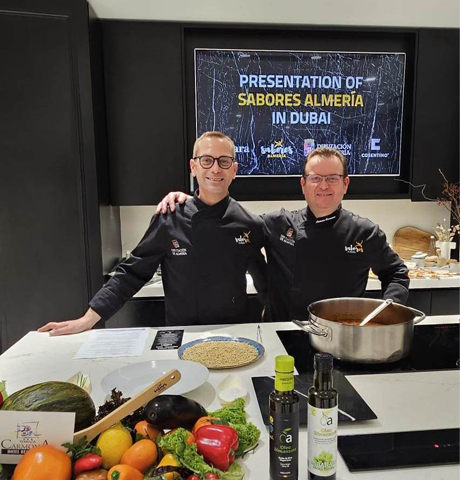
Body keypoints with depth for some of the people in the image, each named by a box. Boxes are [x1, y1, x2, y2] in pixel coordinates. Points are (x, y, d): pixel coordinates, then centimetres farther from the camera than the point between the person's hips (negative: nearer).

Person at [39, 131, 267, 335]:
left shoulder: (249, 225, -5)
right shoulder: (169, 220, -7)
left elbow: (265, 282, 8)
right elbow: (131, 273, -3)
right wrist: (88, 319, -5)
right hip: (181, 336, 0)